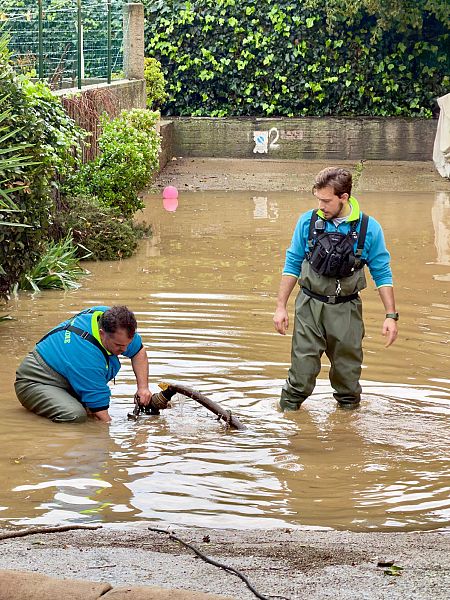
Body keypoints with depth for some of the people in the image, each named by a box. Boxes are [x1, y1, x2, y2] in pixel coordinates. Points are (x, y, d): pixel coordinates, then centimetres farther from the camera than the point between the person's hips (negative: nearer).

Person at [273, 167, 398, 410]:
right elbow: (292, 264, 5)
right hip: (309, 306, 0)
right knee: (302, 368, -2)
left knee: (348, 369, 11)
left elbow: (382, 273, 1)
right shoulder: (308, 222, -5)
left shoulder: (369, 228, -7)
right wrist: (281, 307, 3)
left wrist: (391, 315, -3)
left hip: (346, 310, 0)